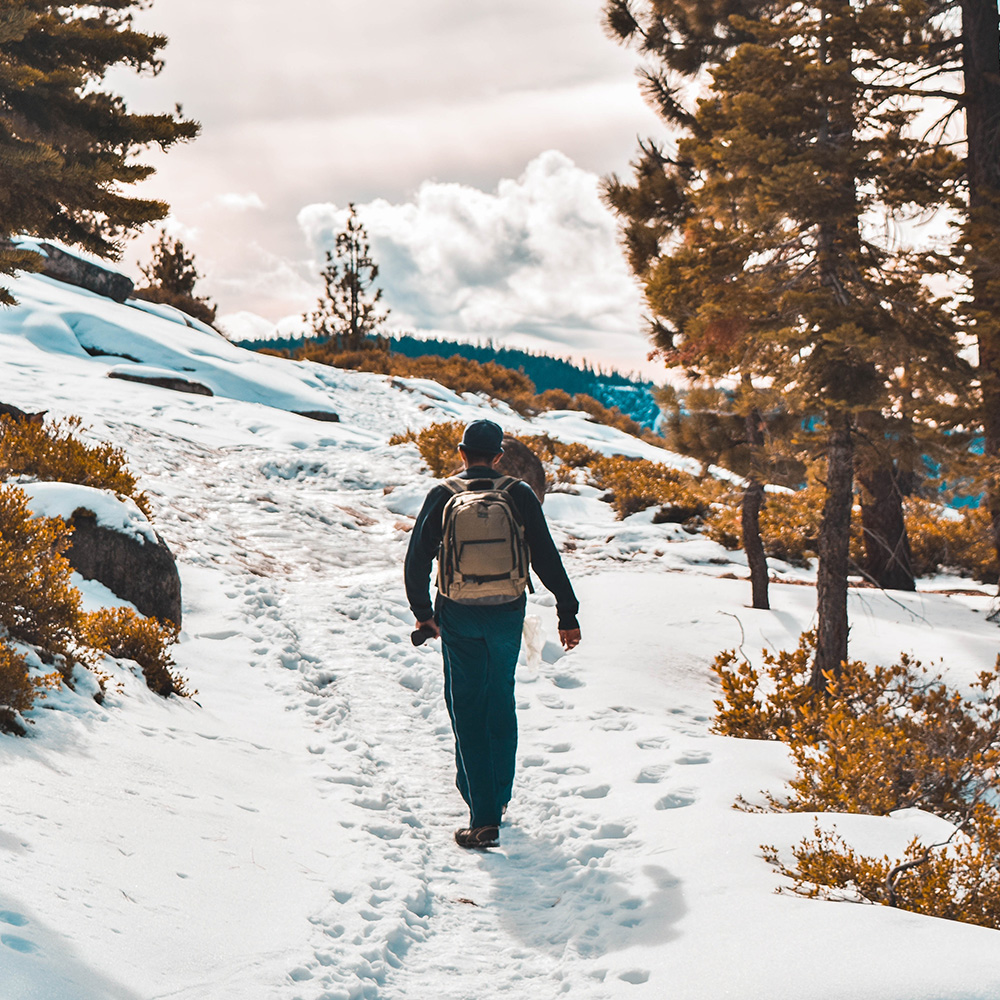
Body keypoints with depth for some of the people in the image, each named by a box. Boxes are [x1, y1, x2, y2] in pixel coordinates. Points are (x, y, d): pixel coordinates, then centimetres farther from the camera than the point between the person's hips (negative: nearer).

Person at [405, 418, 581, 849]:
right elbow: (546, 558, -5)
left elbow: (417, 558, -2)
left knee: (467, 709, 2)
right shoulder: (518, 494, -3)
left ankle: (484, 818, -6)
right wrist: (568, 614, 0)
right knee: (501, 700, 21)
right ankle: (499, 793, 31)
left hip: (457, 616, -1)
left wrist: (423, 612, 10)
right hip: (507, 614, 1)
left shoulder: (443, 495, -3)